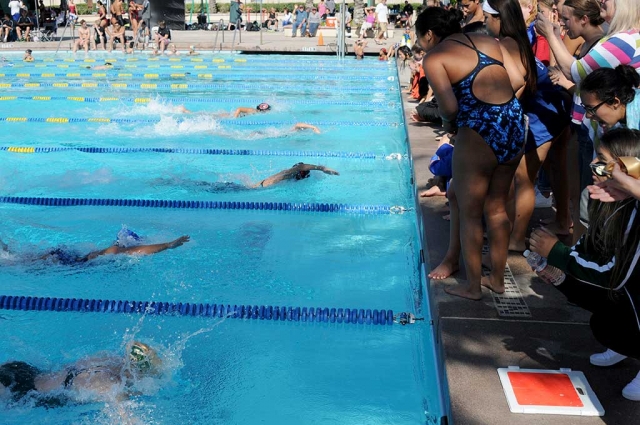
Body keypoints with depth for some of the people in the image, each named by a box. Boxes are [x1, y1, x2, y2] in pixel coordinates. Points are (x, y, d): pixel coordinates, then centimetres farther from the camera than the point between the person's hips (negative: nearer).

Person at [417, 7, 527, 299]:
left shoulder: (434, 57, -4)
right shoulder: (488, 40, 15)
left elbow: (449, 106, -15)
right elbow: (518, 80, 7)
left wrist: (448, 121, 6)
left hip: (480, 131, -7)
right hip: (514, 124, 7)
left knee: (469, 213, 9)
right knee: (496, 207, 20)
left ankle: (473, 287, 20)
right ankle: (497, 278, 31)